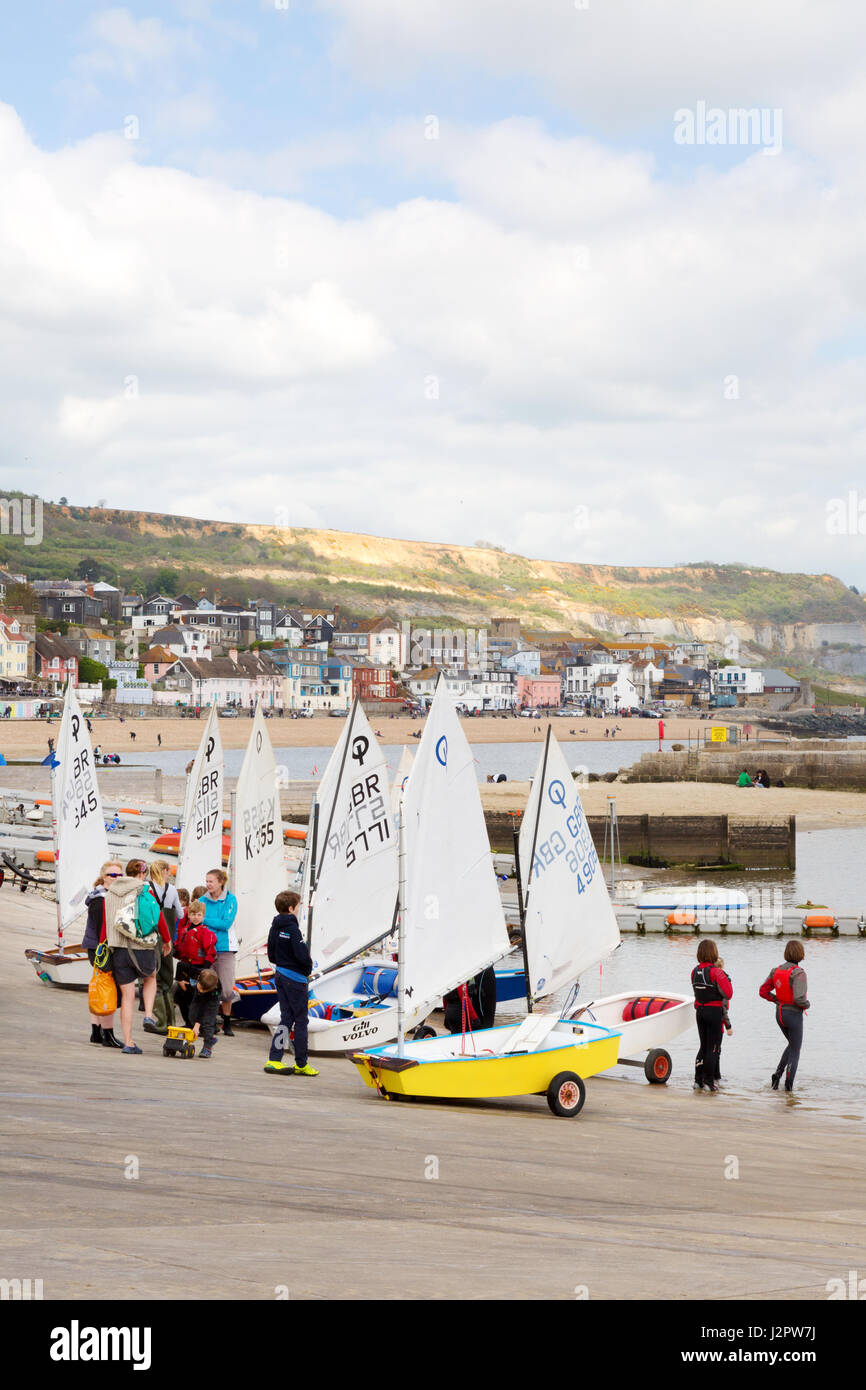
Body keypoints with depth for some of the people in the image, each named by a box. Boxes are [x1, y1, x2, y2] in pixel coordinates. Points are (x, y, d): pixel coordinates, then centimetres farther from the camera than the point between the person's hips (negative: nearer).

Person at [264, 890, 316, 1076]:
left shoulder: (274, 928, 7)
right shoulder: (292, 928, -18)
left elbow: (271, 955, 13)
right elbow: (302, 955, -23)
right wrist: (309, 966, -4)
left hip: (280, 975, 8)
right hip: (295, 978, -8)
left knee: (286, 1018, 11)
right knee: (301, 1020, 1)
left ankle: (274, 1060, 3)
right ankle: (301, 1064, 7)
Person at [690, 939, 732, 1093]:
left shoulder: (695, 971, 4)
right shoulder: (716, 972, -16)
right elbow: (728, 994, -14)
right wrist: (727, 980, 1)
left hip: (699, 1010, 6)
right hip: (714, 1011, -6)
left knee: (704, 1046, 15)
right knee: (713, 1047, 2)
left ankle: (698, 1080, 14)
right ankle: (709, 1081, 2)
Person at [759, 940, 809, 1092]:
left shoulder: (777, 970, 0)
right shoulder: (799, 973, -21)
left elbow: (763, 991, 4)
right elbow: (799, 998, -30)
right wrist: (807, 1004, -9)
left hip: (780, 1013, 6)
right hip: (794, 1014, -6)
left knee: (792, 1044, 25)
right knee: (795, 1050, 10)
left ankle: (778, 1073, 11)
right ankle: (789, 1084, 8)